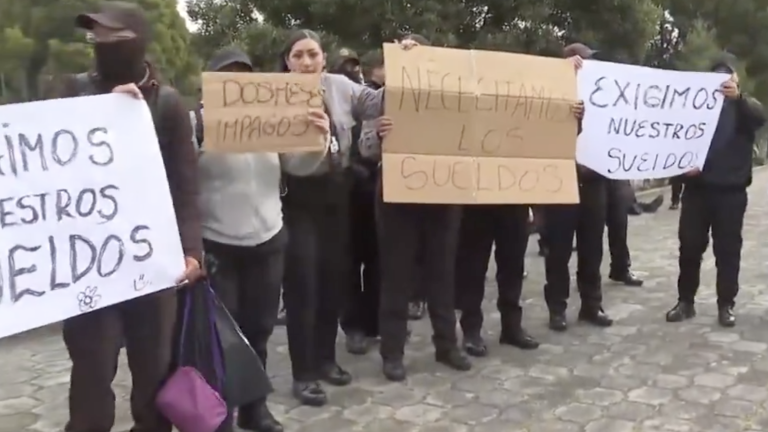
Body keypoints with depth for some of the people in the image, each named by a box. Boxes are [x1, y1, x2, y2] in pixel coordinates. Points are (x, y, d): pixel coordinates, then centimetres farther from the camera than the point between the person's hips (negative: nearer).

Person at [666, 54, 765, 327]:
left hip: (731, 191, -1)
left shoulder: (744, 106, 7)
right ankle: (685, 301, 14)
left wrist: (738, 97, -36)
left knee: (728, 250, 3)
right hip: (697, 188, 1)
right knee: (689, 246, 4)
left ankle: (726, 305, 11)